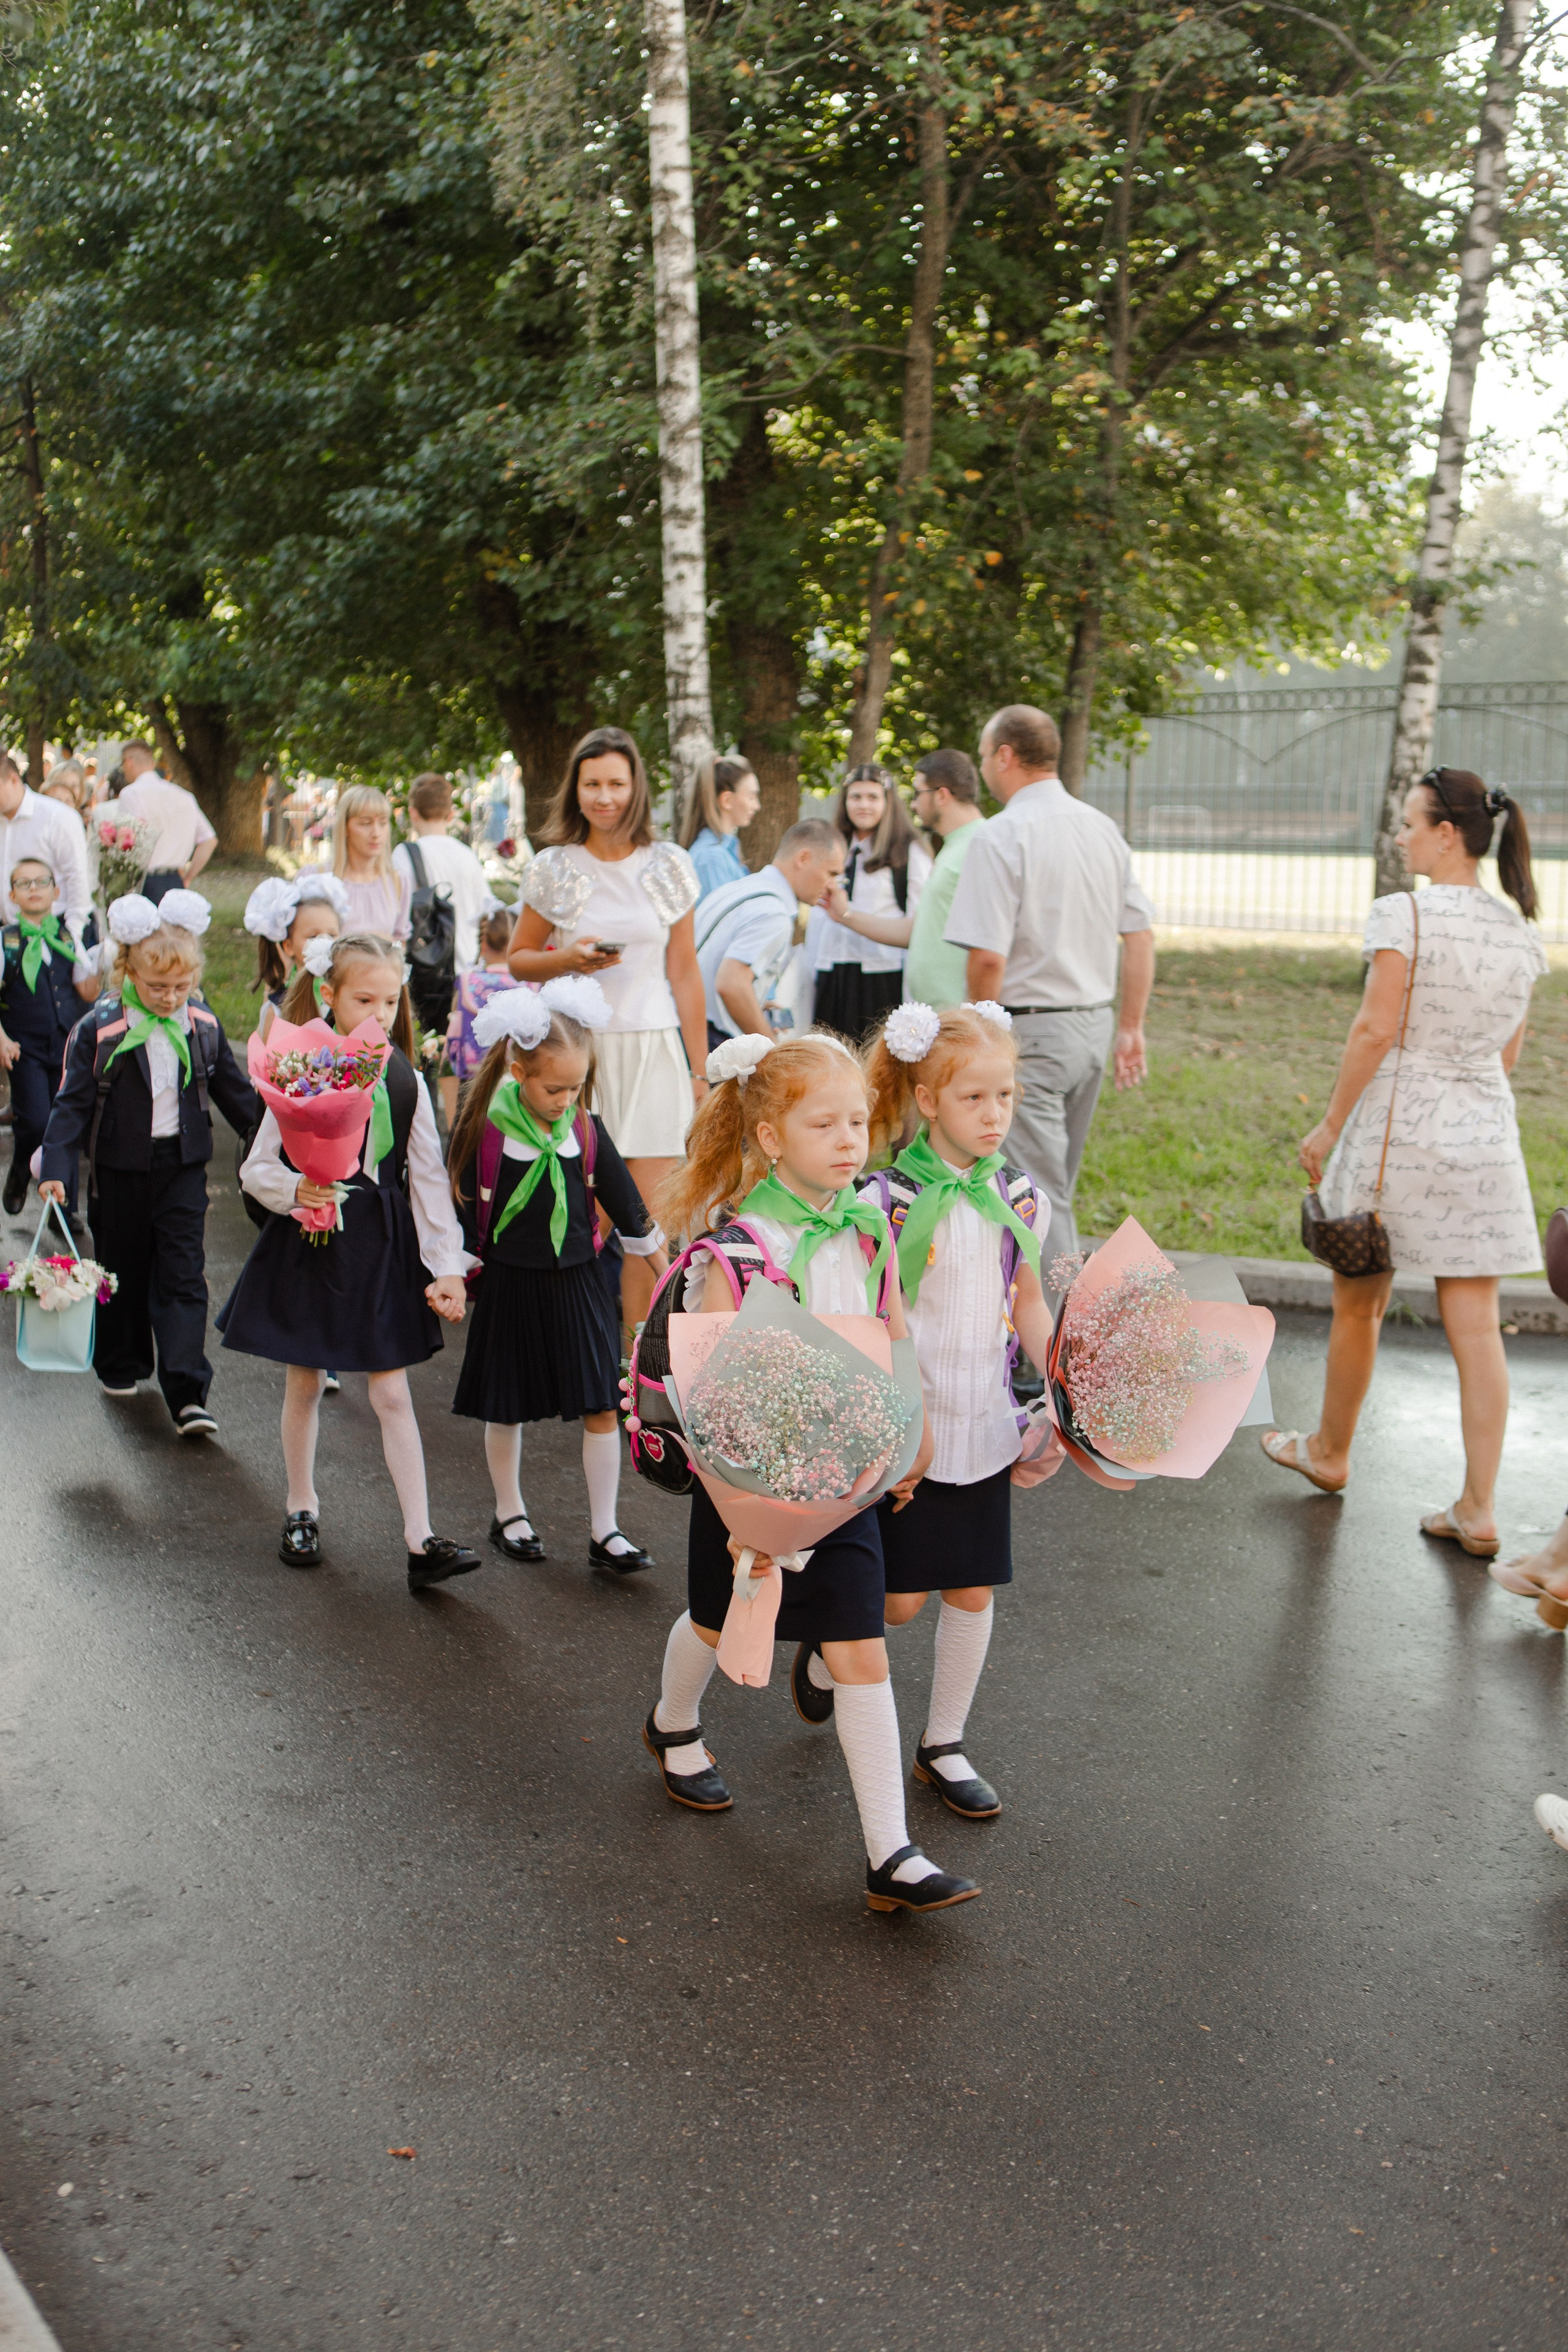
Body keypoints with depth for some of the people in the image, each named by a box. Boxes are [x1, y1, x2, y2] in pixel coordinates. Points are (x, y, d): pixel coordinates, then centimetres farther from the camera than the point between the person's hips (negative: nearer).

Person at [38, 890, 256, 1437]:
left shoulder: (204, 1027, -2)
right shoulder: (99, 1030, -11)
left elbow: (233, 1091, 12)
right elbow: (73, 1103, -10)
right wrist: (56, 1168, -18)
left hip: (183, 1168, 1)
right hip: (119, 1170, -1)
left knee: (183, 1277, -4)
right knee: (123, 1271, 14)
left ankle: (187, 1393, -6)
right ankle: (120, 1366, 35)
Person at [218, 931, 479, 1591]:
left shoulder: (406, 1082, -2)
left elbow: (429, 1180, 0)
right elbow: (256, 1169, -5)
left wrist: (447, 1266, -4)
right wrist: (295, 1191, -26)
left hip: (383, 1248, 1)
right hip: (310, 1245, -1)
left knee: (392, 1394, 1)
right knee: (304, 1384, 14)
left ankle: (421, 1540, 1)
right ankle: (301, 1510, 34)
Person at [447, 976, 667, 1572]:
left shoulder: (585, 1129, -2)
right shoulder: (483, 1130, -12)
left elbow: (624, 1203, 8)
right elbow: (459, 1209, -2)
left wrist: (666, 1272, 14)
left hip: (577, 1282, 2)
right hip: (510, 1284, -2)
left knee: (601, 1406, 0)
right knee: (506, 1408, 11)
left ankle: (604, 1532, 9)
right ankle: (509, 1515, 31)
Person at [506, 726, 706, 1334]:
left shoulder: (668, 866, 6)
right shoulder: (553, 868, 3)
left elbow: (684, 972, 9)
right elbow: (518, 960, 11)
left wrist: (699, 1069, 8)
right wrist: (567, 959, -10)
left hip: (652, 1049, 1)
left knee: (649, 1214, -4)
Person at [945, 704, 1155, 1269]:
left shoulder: (1002, 836, -14)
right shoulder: (1103, 828, 9)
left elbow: (988, 957, -19)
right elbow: (1141, 936, 11)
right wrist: (1131, 1028, 17)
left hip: (1030, 1031, -8)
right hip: (1095, 1026, 8)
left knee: (1038, 1193, -2)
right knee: (1058, 1188, 18)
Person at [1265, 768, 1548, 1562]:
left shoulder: (1403, 914, -13)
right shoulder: (1520, 932, 7)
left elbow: (1376, 1029, -17)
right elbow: (1509, 1050, 12)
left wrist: (1331, 1124, -9)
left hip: (1399, 1128, -5)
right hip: (1485, 1136, 5)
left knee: (1357, 1305, 14)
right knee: (1476, 1326, 4)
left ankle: (1329, 1453, 33)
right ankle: (1477, 1510, 5)